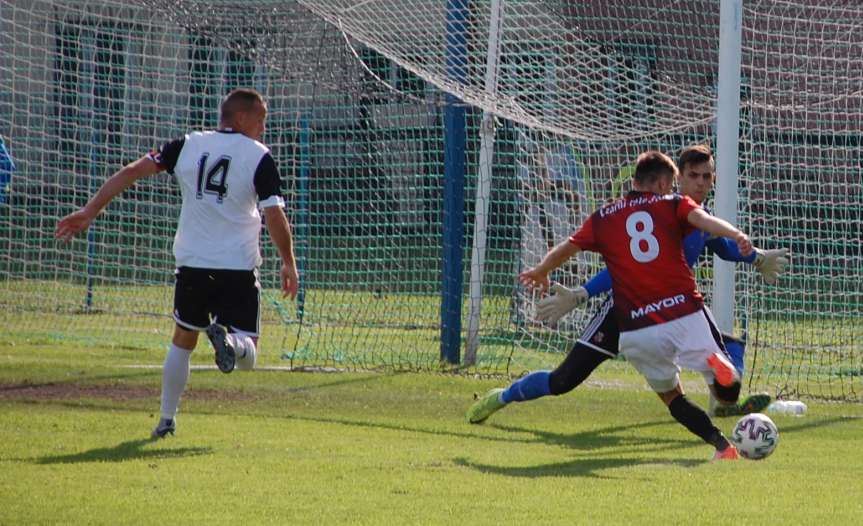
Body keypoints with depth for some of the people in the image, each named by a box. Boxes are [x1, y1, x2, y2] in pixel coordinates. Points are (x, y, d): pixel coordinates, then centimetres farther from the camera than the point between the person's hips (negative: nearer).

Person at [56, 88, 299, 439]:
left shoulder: (189, 145, 6)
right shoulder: (258, 156, -5)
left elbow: (133, 171, 2)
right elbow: (274, 216, -11)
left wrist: (90, 212, 5)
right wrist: (288, 263, 1)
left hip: (192, 264, 3)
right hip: (238, 268, -3)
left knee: (183, 341, 22)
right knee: (247, 355, 3)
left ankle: (166, 419, 21)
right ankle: (229, 339, -31)